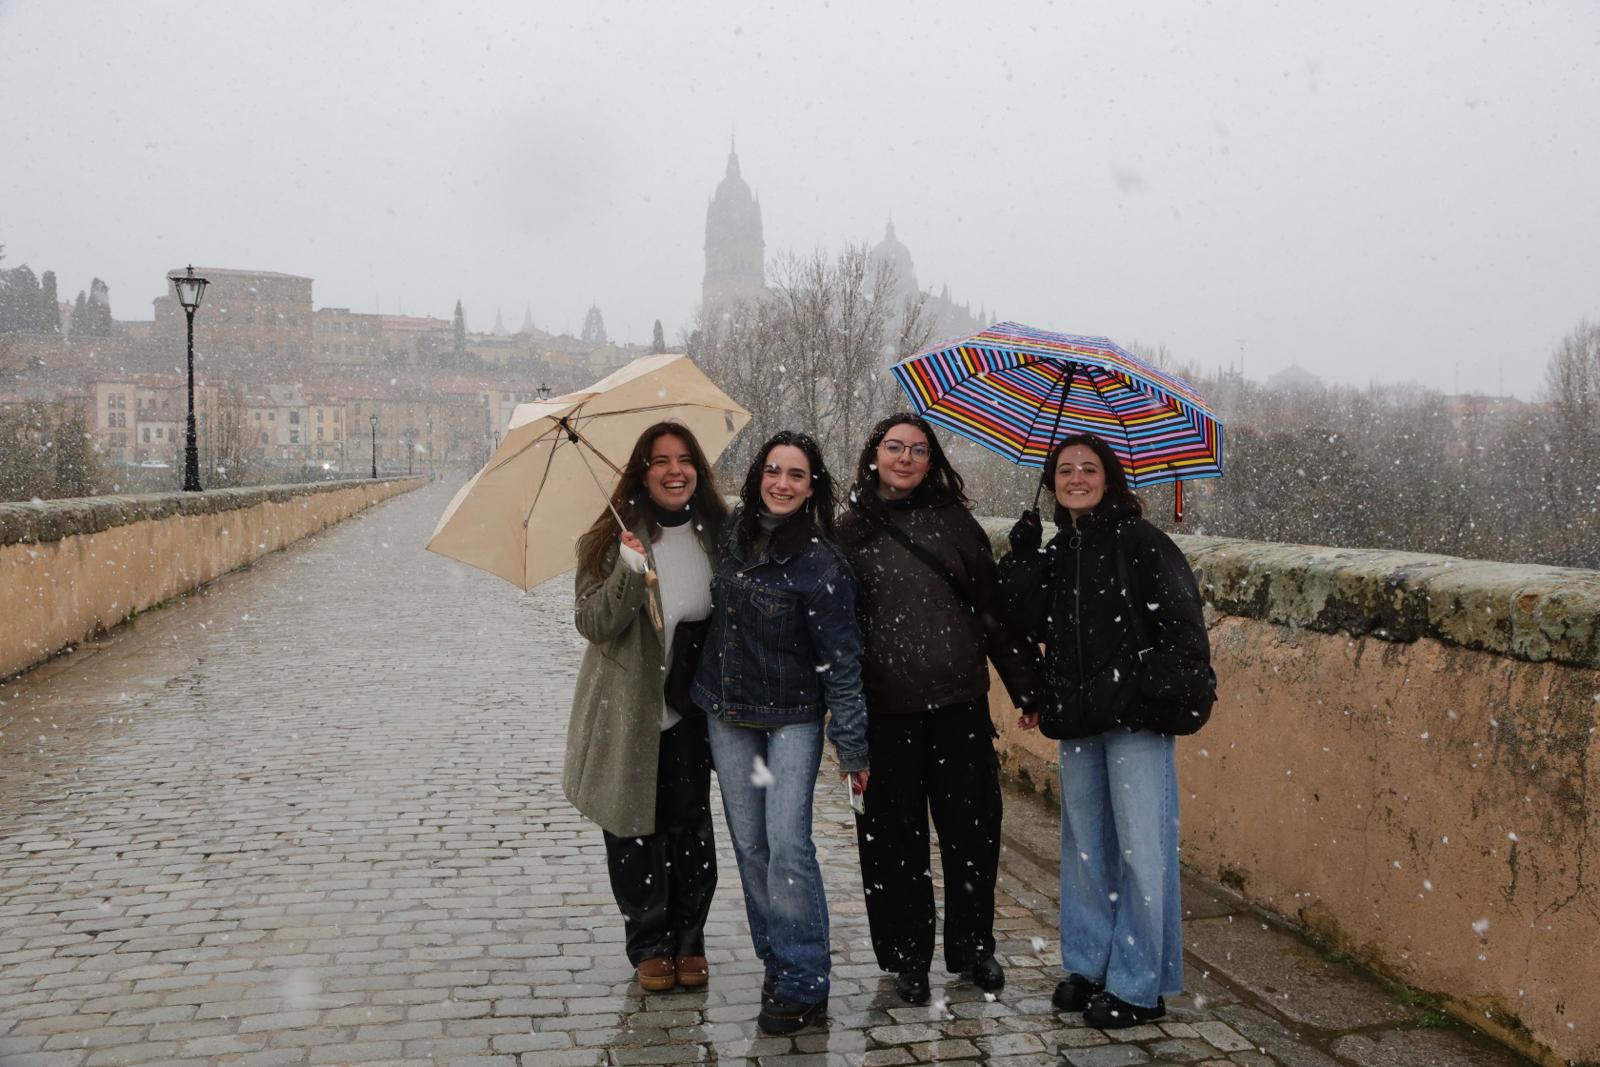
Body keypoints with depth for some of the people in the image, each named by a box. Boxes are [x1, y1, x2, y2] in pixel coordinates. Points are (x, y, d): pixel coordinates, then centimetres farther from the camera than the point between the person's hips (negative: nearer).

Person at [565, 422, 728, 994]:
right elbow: (591, 623, -12)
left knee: (690, 829, 6)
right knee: (634, 829, 5)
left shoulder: (716, 533, 4)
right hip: (626, 711, -2)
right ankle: (649, 946, 20)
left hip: (689, 710, 2)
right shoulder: (614, 538, -6)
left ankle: (688, 942, 22)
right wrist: (629, 576, -28)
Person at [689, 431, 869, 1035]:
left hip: (793, 718, -5)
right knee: (750, 844, 8)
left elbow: (841, 660, -13)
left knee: (787, 843, -12)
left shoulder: (820, 563, -16)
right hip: (728, 716, 6)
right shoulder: (734, 531, 1)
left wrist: (852, 747, -11)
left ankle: (803, 983, 0)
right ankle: (777, 965, 20)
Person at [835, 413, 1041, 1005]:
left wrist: (1023, 685, 5)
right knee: (895, 835, 7)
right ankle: (906, 958, 20)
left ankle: (973, 947, 24)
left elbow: (992, 607, 7)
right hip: (885, 709, 0)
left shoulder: (954, 520, 6)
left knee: (973, 827, 6)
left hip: (960, 701, 1)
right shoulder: (852, 531, 6)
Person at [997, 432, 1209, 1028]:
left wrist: (1172, 688, -18)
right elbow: (1031, 625, 2)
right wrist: (1022, 559, -4)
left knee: (1140, 849, -2)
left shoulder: (1139, 542, -4)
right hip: (1077, 720, 6)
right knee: (1085, 845, 15)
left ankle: (1139, 986, 8)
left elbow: (1181, 622, -8)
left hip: (1135, 717, -6)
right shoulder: (1054, 554, 13)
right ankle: (1088, 966, 27)